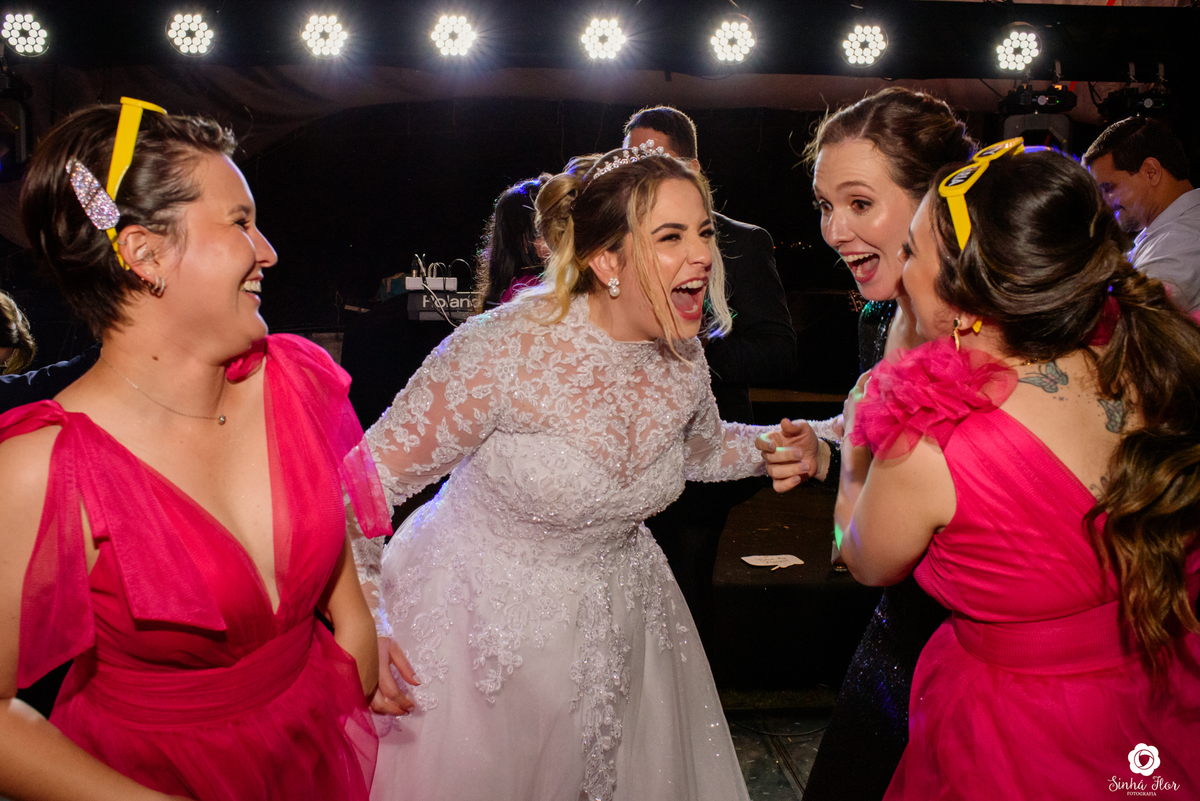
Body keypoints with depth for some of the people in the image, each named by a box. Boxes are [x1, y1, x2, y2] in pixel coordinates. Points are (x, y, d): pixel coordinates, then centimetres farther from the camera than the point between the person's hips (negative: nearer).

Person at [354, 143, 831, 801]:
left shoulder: (683, 358, -8)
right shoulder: (505, 349, -28)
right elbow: (374, 473, -20)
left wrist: (777, 446, -4)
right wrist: (362, 622, -26)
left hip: (615, 617, 5)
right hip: (482, 618, -5)